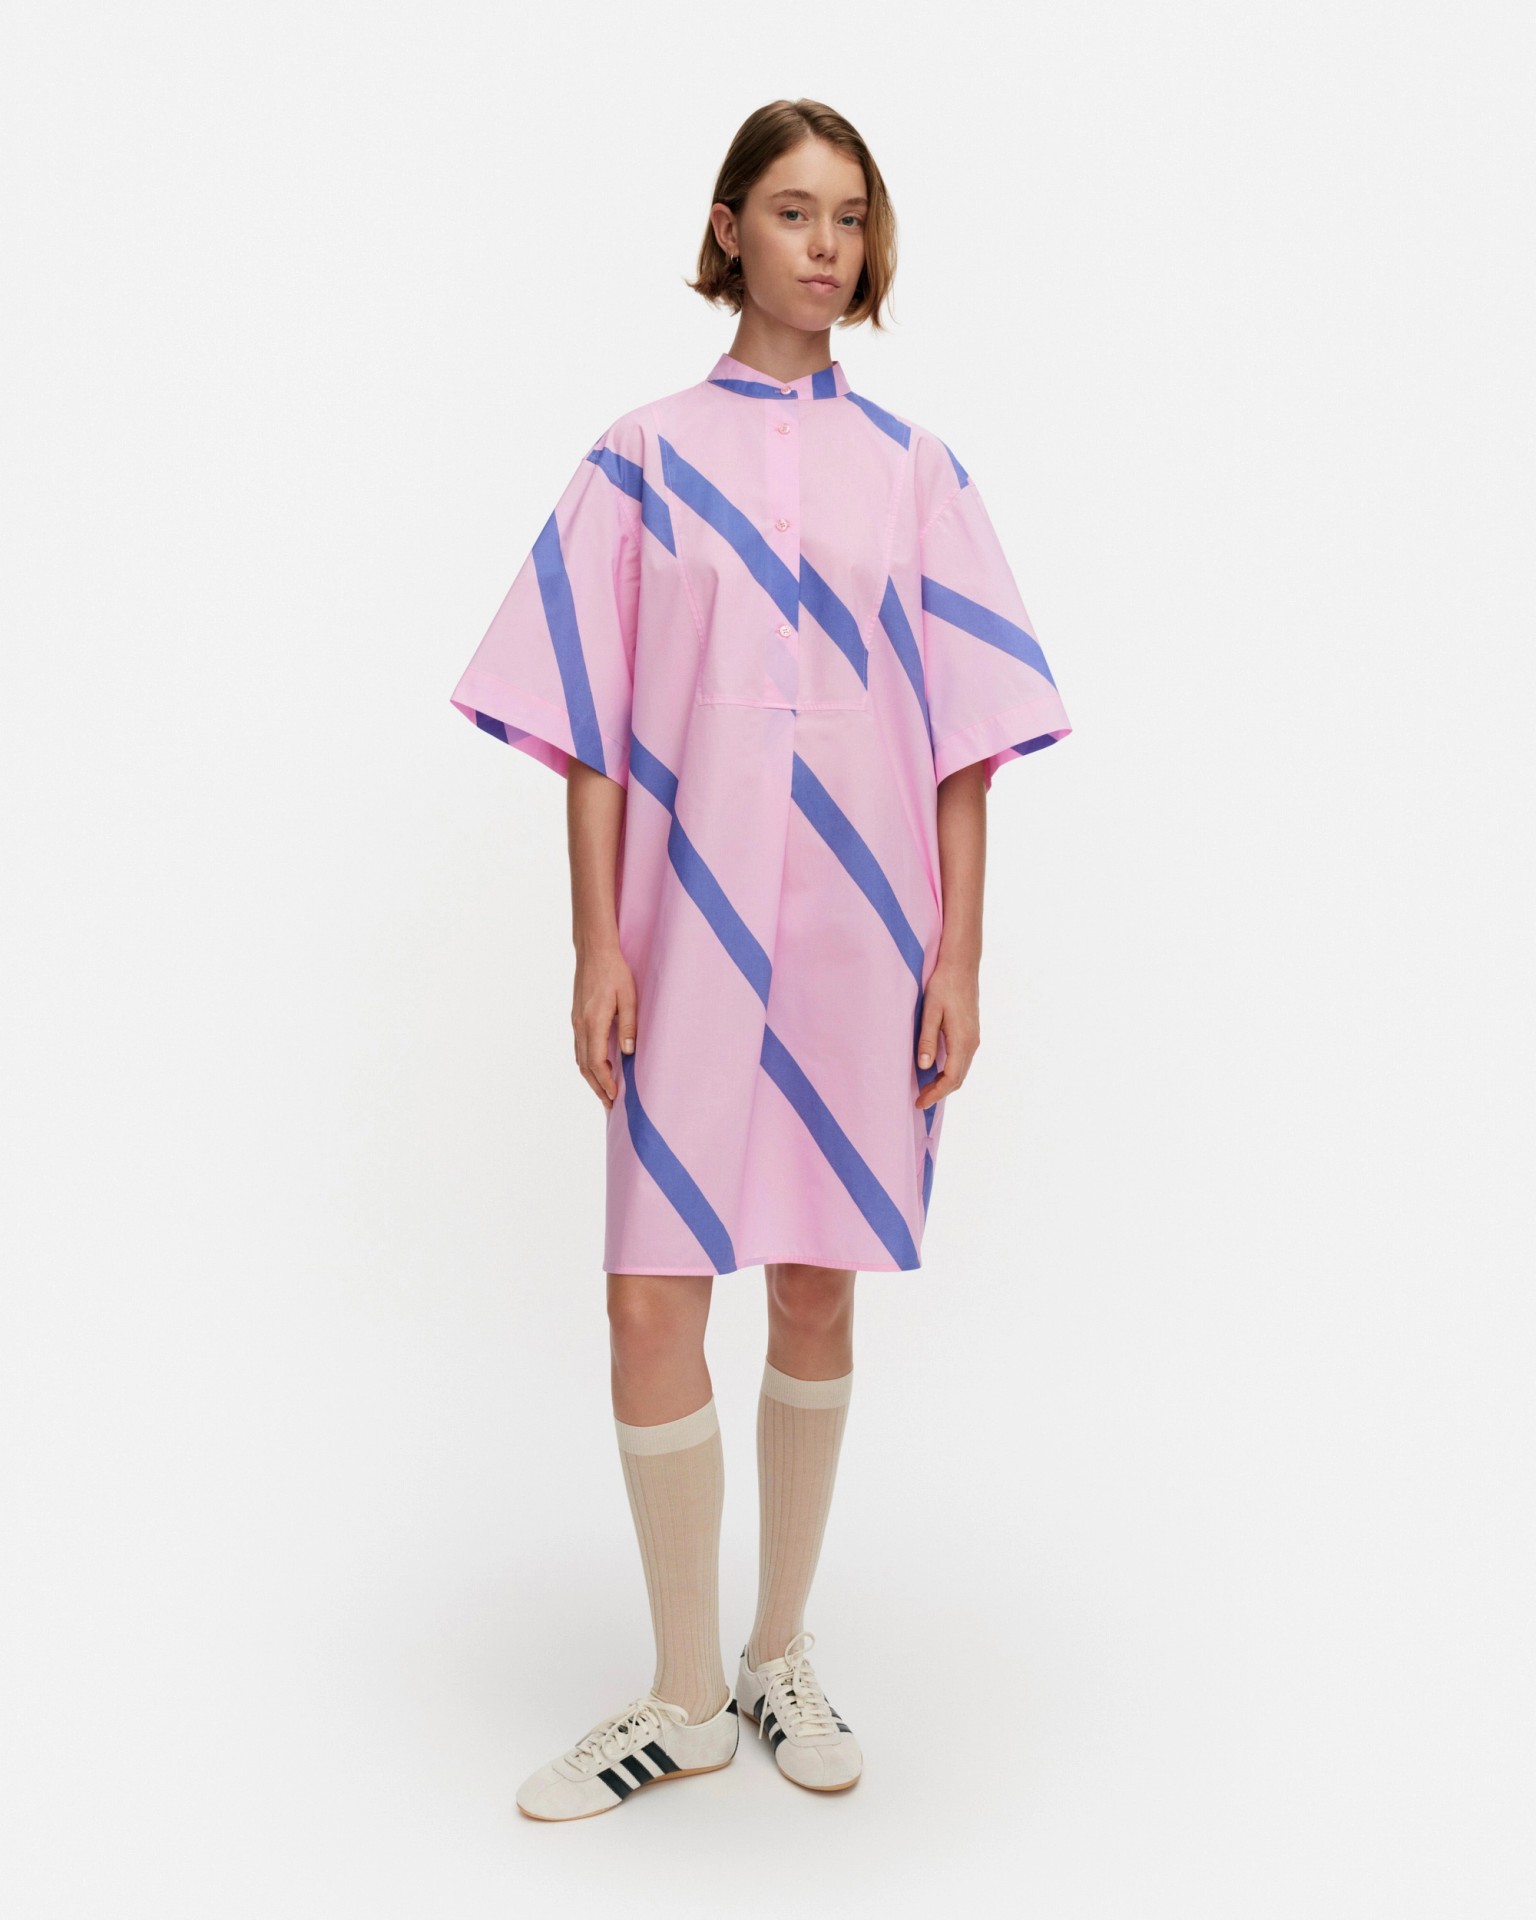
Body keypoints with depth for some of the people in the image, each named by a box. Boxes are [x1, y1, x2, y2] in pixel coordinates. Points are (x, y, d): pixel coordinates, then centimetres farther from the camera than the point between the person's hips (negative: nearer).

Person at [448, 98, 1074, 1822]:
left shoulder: (911, 469, 9)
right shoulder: (642, 457, 6)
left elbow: (966, 738, 5)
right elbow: (590, 729, 2)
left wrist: (957, 956, -2)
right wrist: (596, 949, -5)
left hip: (863, 931, 1)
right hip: (691, 920, -1)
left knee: (818, 1290, 9)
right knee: (652, 1303, -4)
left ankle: (781, 1658, 28)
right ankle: (685, 1697, 16)